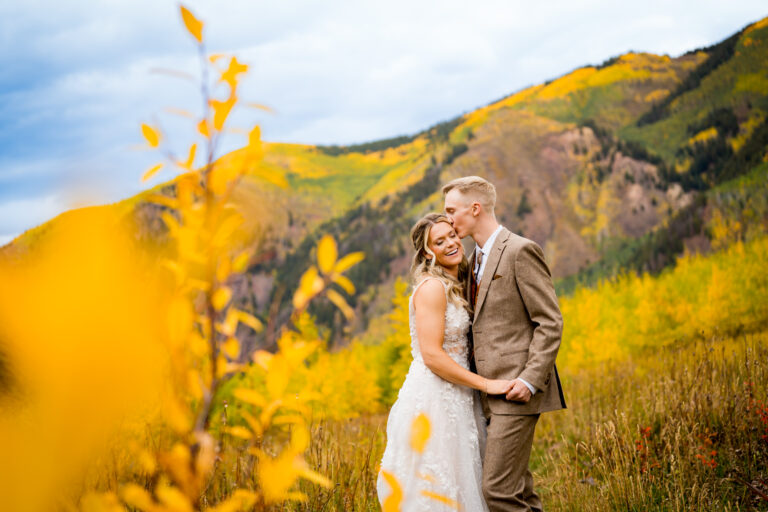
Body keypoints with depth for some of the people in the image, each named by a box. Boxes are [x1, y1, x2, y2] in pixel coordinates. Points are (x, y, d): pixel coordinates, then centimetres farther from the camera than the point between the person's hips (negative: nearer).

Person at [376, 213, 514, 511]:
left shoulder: (456, 287, 14)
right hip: (432, 399, -9)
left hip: (454, 399, 9)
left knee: (459, 487, 12)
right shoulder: (431, 287, -14)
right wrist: (487, 384, -17)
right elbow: (432, 355, -19)